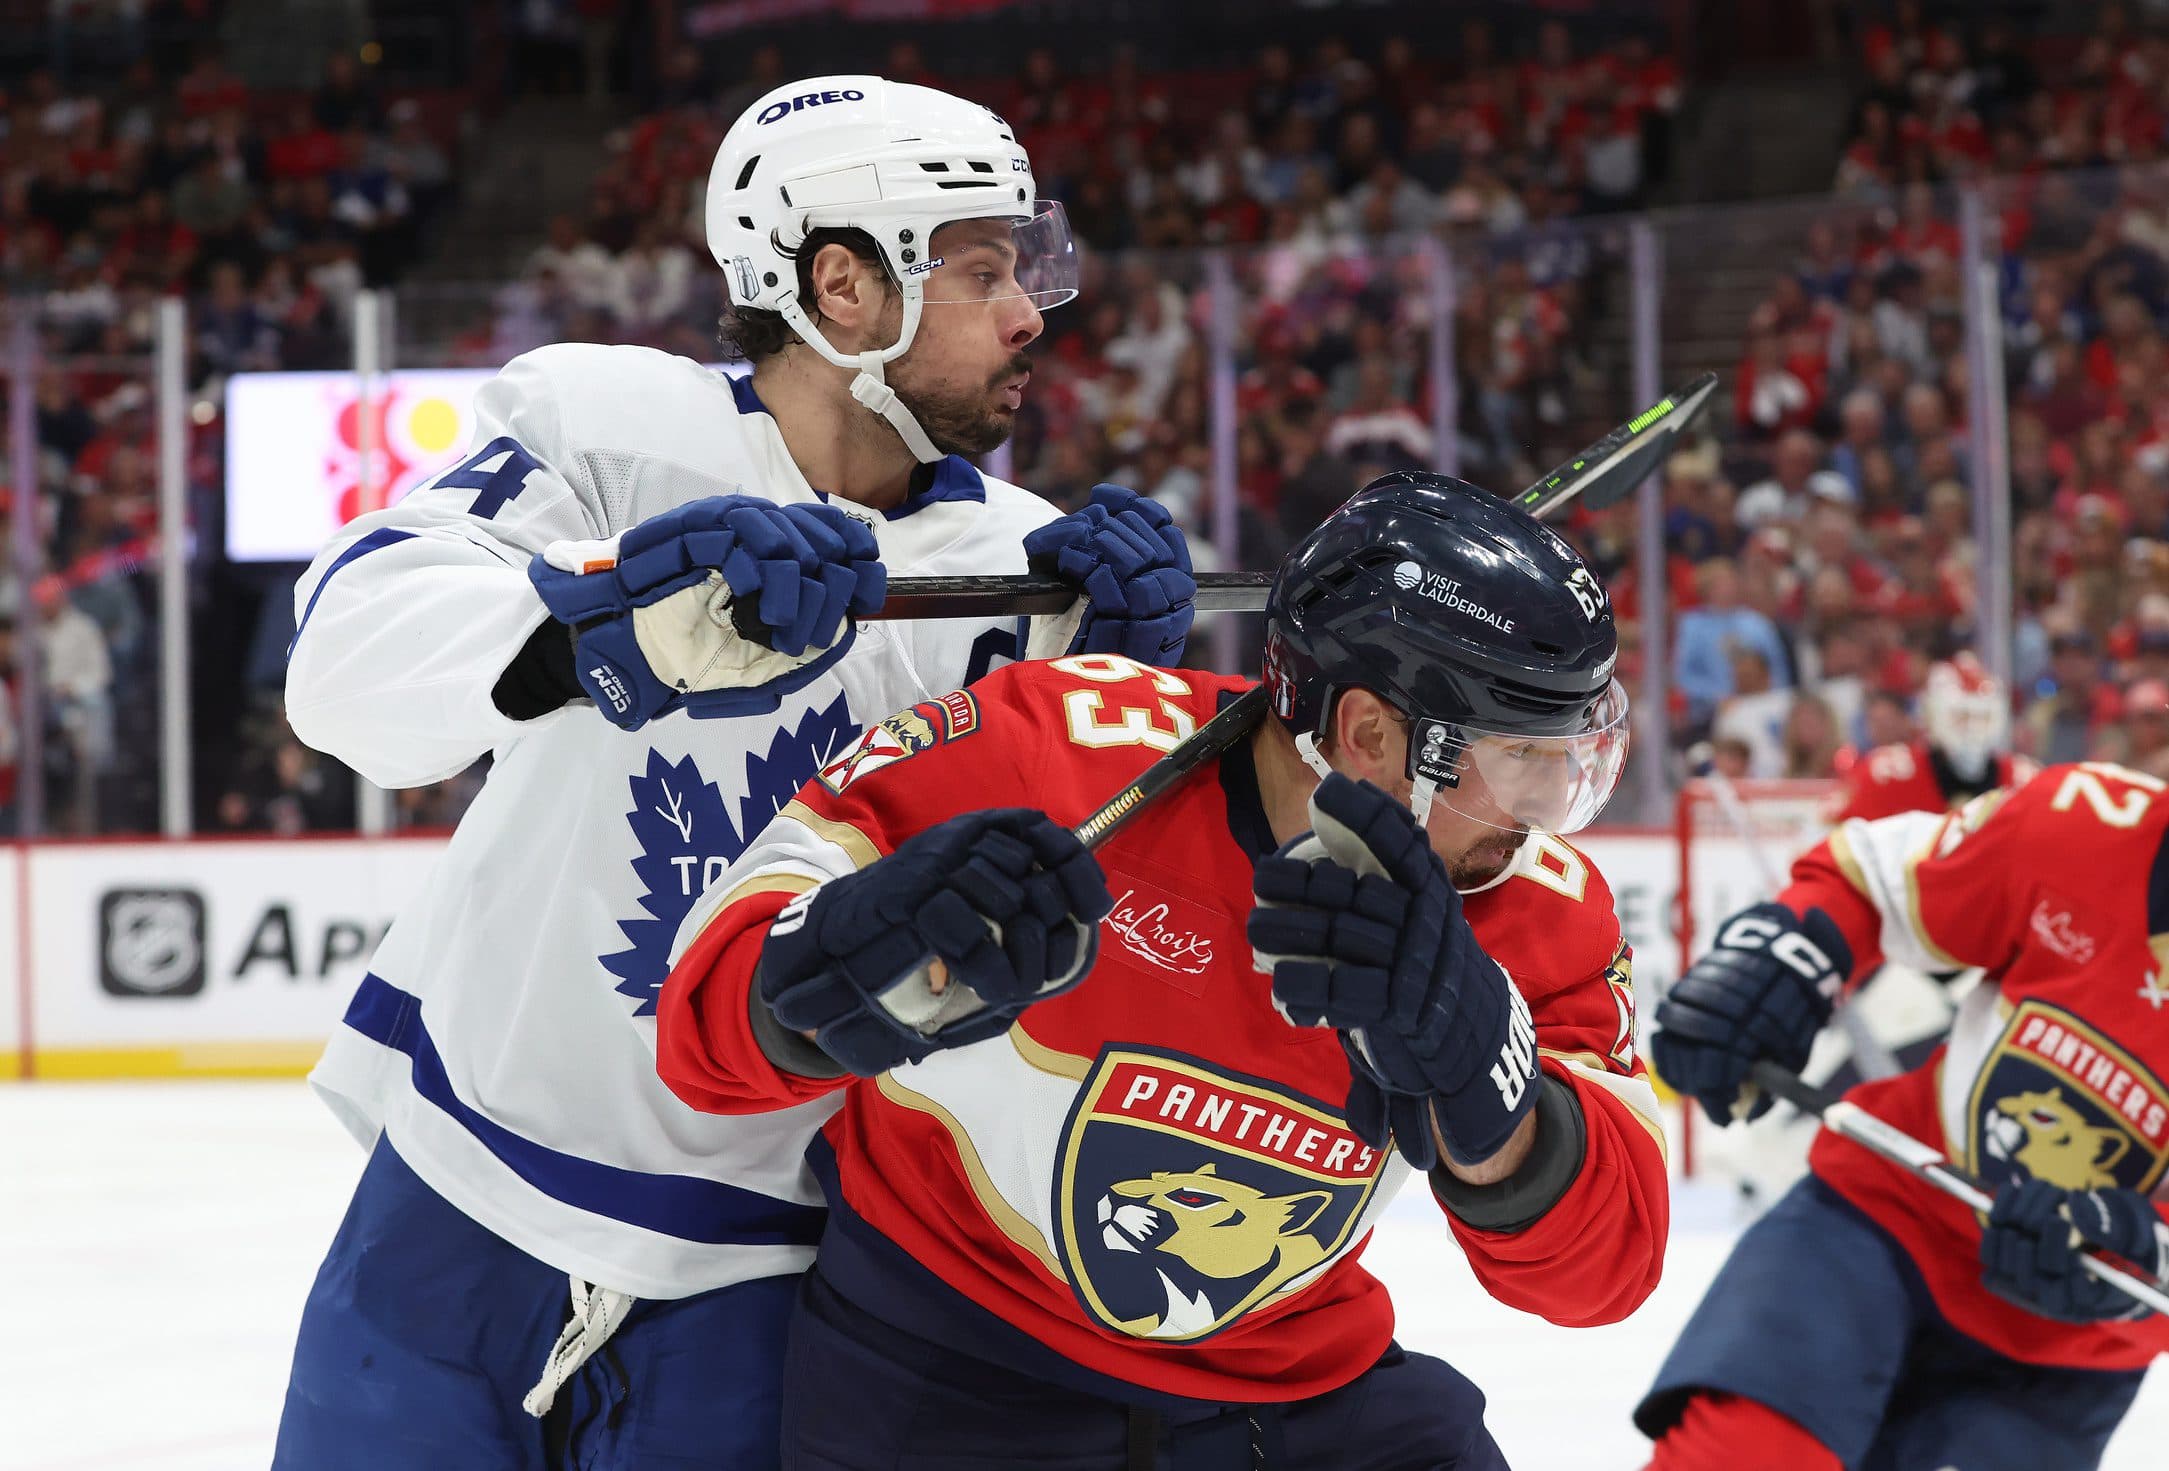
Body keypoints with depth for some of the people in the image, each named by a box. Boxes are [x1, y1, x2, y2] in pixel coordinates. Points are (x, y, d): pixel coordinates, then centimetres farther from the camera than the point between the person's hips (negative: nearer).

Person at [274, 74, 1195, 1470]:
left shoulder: (1017, 562, -1)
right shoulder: (609, 424, -9)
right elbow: (348, 658, -24)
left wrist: (1107, 677, -24)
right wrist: (625, 615, -41)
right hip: (464, 1198, -1)